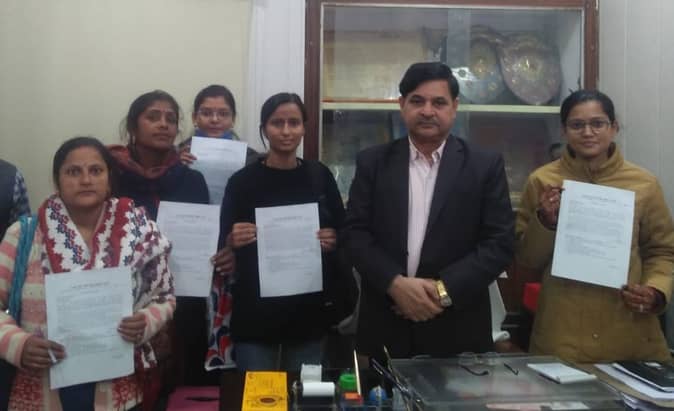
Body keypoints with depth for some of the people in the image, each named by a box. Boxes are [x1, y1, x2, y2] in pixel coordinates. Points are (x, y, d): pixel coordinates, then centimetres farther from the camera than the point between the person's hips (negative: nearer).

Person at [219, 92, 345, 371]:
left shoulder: (320, 176, 3)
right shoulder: (243, 180, -4)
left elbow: (344, 233, 9)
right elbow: (222, 245, 0)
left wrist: (334, 241, -11)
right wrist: (233, 241, -21)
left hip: (308, 311, 2)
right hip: (255, 314, -2)